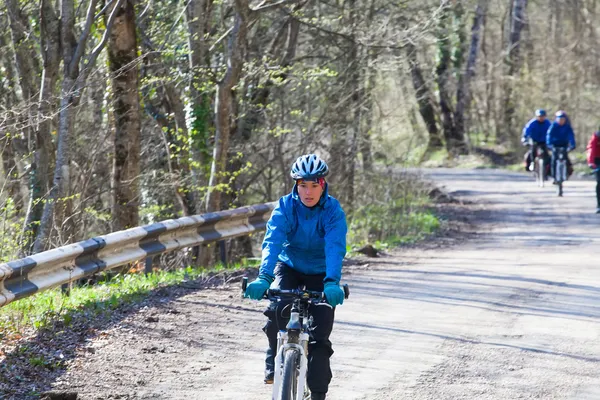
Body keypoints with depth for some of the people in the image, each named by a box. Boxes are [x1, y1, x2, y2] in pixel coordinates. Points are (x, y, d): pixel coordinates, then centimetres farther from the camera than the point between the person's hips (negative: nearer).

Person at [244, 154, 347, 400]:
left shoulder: (333, 211, -20)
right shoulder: (285, 207, -18)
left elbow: (335, 248, -33)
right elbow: (272, 242, -30)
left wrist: (332, 282, -50)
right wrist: (263, 278, -46)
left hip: (320, 273, 0)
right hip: (289, 267, 0)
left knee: (320, 334, -9)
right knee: (277, 309, -29)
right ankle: (275, 358, -2)